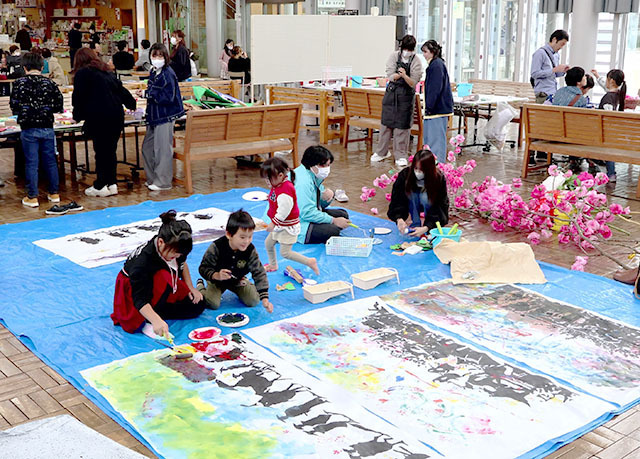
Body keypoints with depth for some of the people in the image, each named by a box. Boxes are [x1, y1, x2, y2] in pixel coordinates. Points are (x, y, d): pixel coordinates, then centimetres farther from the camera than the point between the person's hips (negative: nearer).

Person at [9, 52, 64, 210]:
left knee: (31, 163, 3)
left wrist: (23, 111, 14)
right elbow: (58, 106, 1)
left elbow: (14, 106, -6)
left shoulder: (20, 83, -6)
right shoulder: (50, 83, 0)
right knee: (50, 161, 12)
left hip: (29, 129, -2)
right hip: (47, 128, 2)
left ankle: (32, 197, 7)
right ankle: (54, 194, 19)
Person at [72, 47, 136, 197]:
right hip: (117, 116, 6)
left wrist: (77, 116, 16)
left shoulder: (82, 74, 1)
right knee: (111, 150, 12)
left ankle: (100, 186, 5)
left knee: (101, 151, -1)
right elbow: (122, 90, 28)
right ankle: (111, 183, 14)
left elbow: (79, 98, 0)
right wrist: (132, 104, 46)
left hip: (99, 118, -6)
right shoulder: (107, 72, 20)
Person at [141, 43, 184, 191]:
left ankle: (163, 182, 8)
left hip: (165, 117, -10)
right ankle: (152, 178, 28)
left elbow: (168, 97, -21)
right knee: (147, 147, 15)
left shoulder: (168, 74, -15)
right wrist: (147, 93, 6)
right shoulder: (154, 72, 12)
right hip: (154, 116, 10)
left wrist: (148, 94, -17)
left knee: (162, 149, -3)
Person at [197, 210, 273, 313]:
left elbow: (259, 274, -23)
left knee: (253, 301, -8)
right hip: (217, 280, -3)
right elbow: (204, 268, -22)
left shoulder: (250, 250, -25)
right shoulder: (216, 247, -31)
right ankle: (201, 287, 13)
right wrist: (216, 276, -44)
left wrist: (265, 299, -31)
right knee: (212, 304, -20)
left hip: (237, 280, 3)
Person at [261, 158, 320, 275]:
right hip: (279, 225, 10)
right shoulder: (277, 185, 4)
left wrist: (273, 223, -20)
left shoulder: (285, 191, -29)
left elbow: (284, 210, -30)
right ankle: (273, 265, 42)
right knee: (268, 243, 21)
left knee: (285, 252, -7)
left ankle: (310, 262, 2)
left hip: (288, 226, -10)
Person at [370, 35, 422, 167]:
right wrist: (398, 75, -31)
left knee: (402, 125, -2)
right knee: (386, 122, 9)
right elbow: (390, 76, -10)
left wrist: (404, 75, -31)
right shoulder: (394, 56, -1)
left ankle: (400, 155, 8)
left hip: (406, 95, -2)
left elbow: (413, 83, -12)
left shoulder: (416, 62, -6)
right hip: (391, 93, 2)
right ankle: (382, 152, 24)